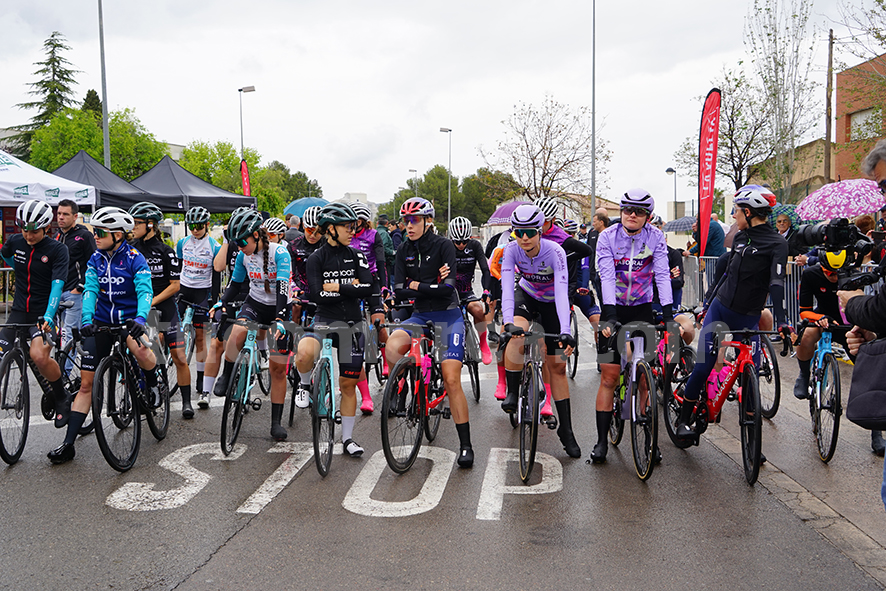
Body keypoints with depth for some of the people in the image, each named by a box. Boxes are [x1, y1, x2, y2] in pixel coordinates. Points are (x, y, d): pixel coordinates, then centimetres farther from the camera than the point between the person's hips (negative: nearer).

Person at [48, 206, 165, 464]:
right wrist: (87, 319, -24)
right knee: (86, 383, 2)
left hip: (128, 319, -4)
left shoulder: (134, 258, -10)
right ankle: (68, 444, 7)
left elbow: (144, 290, -19)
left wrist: (140, 318, -38)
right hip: (101, 323, 4)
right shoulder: (95, 259, 3)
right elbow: (90, 290, -6)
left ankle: (155, 378, -4)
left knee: (139, 349, -39)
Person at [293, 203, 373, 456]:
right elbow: (317, 295, -14)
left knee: (348, 384, 8)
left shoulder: (355, 256, 5)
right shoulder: (316, 258, -4)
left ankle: (347, 438, 21)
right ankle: (305, 385, -1)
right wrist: (350, 287, -9)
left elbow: (368, 289, -8)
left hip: (352, 323, 3)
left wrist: (336, 287, -13)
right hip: (325, 320, -3)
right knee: (304, 354, -35)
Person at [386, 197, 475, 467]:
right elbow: (399, 291, -3)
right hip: (420, 315, 4)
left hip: (448, 317, -4)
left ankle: (465, 445, -1)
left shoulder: (443, 246, -10)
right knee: (392, 348, -27)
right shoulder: (404, 250, 4)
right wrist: (432, 287, -14)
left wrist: (417, 286, -10)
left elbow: (448, 287, -20)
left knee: (452, 381, -12)